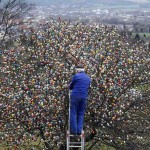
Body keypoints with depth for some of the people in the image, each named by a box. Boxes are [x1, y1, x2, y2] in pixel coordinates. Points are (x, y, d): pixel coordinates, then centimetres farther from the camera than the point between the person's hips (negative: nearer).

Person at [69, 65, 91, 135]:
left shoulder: (76, 76, -1)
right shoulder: (88, 78, 15)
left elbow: (70, 87, 8)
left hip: (75, 96, -4)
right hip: (84, 97, 4)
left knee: (73, 113, 1)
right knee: (81, 114, 10)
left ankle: (74, 130, -2)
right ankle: (79, 130, 3)